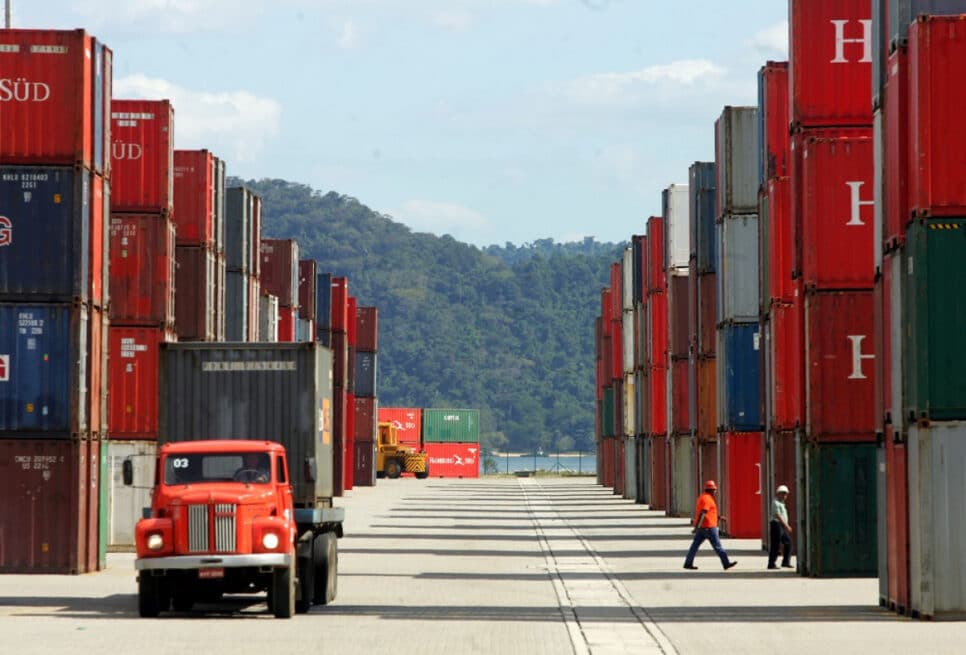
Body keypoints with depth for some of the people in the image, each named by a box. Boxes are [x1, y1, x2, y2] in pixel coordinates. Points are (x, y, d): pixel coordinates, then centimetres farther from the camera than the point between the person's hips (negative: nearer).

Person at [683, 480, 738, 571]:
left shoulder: (702, 497, 17)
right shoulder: (707, 499, -16)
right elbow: (702, 513, -24)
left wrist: (719, 517, 29)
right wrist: (697, 527, -29)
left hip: (701, 527, 10)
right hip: (708, 527, -10)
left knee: (695, 545, 7)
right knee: (717, 545, -4)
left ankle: (688, 563, 5)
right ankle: (726, 563, 1)